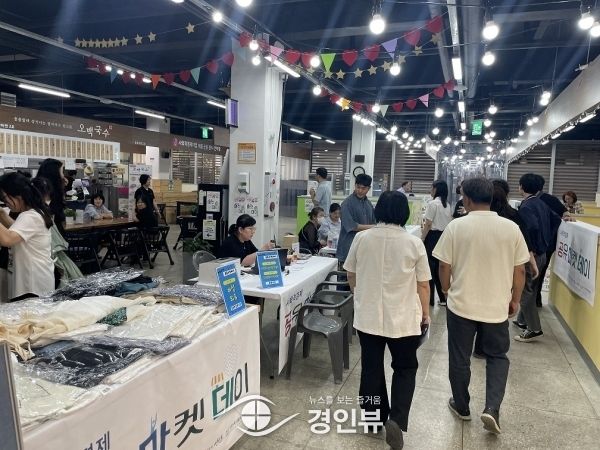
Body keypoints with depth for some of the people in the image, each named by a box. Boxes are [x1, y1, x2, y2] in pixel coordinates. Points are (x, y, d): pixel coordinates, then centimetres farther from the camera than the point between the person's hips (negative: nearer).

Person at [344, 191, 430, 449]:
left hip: (367, 315, 2)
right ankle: (396, 419, 2)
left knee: (371, 367, 15)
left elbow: (351, 276, 5)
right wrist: (425, 313, 10)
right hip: (403, 318, -1)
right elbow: (422, 284, -5)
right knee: (405, 368, 15)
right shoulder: (414, 243, -10)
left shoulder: (361, 238, -5)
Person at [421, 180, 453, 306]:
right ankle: (443, 298, 14)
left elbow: (428, 224, -13)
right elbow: (449, 224, 10)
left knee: (430, 267, 2)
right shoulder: (447, 205, 9)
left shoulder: (433, 204, -12)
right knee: (440, 267, 12)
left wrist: (422, 239, -7)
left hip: (433, 236, -7)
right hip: (445, 236, 7)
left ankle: (430, 298, 9)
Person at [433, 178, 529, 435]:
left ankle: (461, 407, 31)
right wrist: (515, 300, 14)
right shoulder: (511, 228, -6)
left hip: (461, 305, -1)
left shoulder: (456, 227, -11)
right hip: (497, 306, 2)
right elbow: (519, 271, 0)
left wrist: (447, 291, 12)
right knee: (497, 357, 21)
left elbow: (444, 267, -6)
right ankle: (492, 409, 8)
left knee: (460, 359, 15)